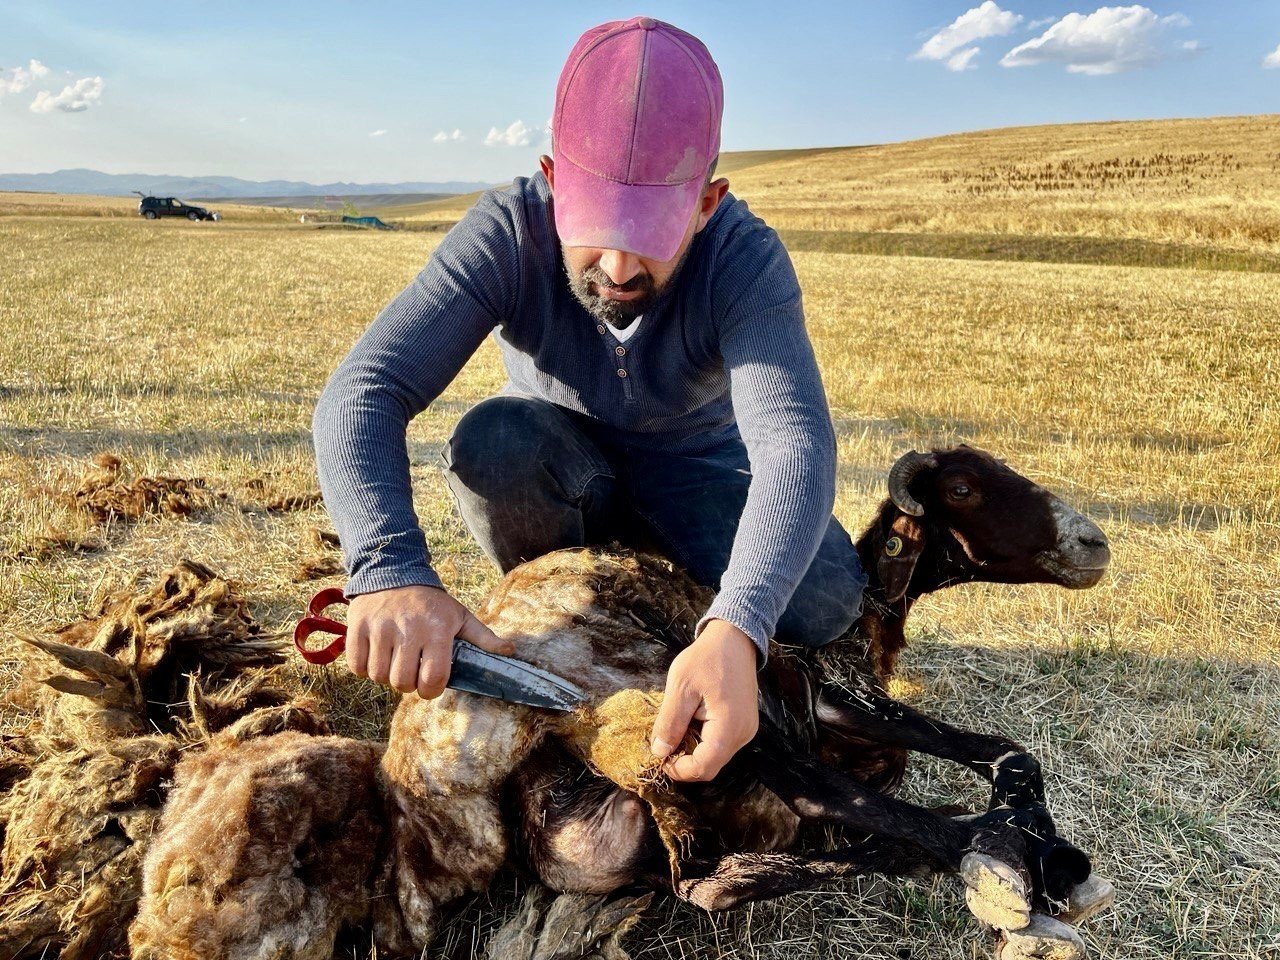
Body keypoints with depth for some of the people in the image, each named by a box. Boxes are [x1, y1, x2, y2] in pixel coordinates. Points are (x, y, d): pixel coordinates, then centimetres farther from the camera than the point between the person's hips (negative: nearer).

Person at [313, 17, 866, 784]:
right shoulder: (507, 232, -27)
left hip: (693, 470, 0)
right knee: (491, 440, -34)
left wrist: (736, 630, -60)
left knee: (827, 595, -26)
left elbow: (796, 442, -42)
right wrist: (392, 571, -55)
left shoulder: (746, 257, -29)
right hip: (559, 466, 0)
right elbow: (365, 391, -36)